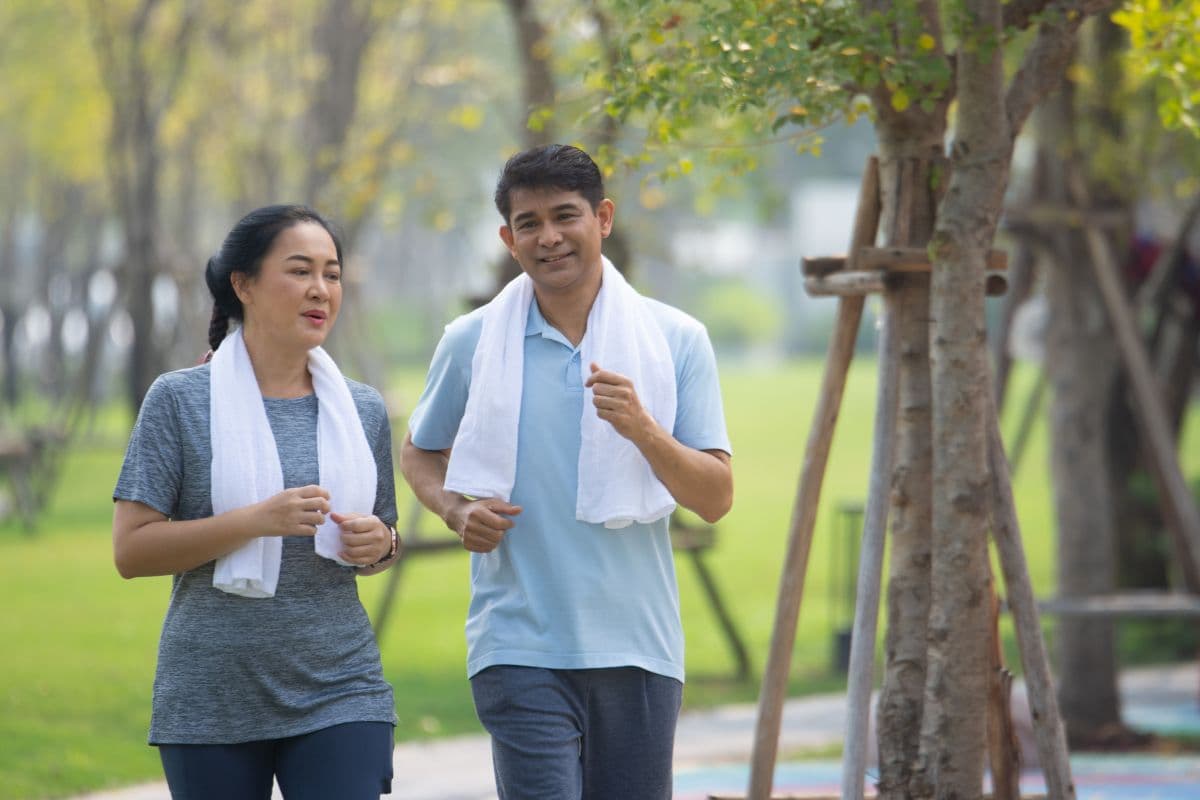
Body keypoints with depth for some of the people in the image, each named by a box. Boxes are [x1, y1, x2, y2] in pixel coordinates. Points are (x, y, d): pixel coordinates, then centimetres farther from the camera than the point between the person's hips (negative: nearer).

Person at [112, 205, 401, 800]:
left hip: (341, 697, 2)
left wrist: (379, 544, -3)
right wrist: (255, 520, -18)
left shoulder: (364, 409, 9)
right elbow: (130, 550, -7)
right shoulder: (180, 400, -2)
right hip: (212, 701, -2)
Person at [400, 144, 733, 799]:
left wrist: (644, 431, -18)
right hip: (520, 652, -1)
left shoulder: (675, 340, 3)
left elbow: (716, 499, 0)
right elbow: (419, 453, 19)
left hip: (637, 649, 1)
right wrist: (456, 510, -3)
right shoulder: (471, 343, 3)